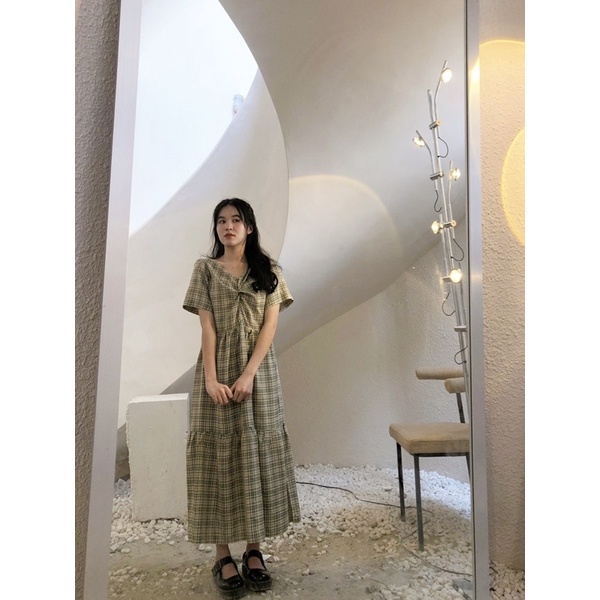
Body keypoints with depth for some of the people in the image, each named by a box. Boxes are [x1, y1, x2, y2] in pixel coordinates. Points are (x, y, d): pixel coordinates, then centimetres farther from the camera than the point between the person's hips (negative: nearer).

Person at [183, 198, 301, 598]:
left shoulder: (269, 269, 6)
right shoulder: (206, 269, 5)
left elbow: (270, 324, -3)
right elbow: (207, 327, -2)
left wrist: (248, 374, -13)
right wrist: (211, 378, -12)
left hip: (259, 372, 1)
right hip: (217, 372, 0)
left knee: (258, 454, 5)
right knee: (219, 455, 2)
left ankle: (255, 550, 19)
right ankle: (223, 556, 15)